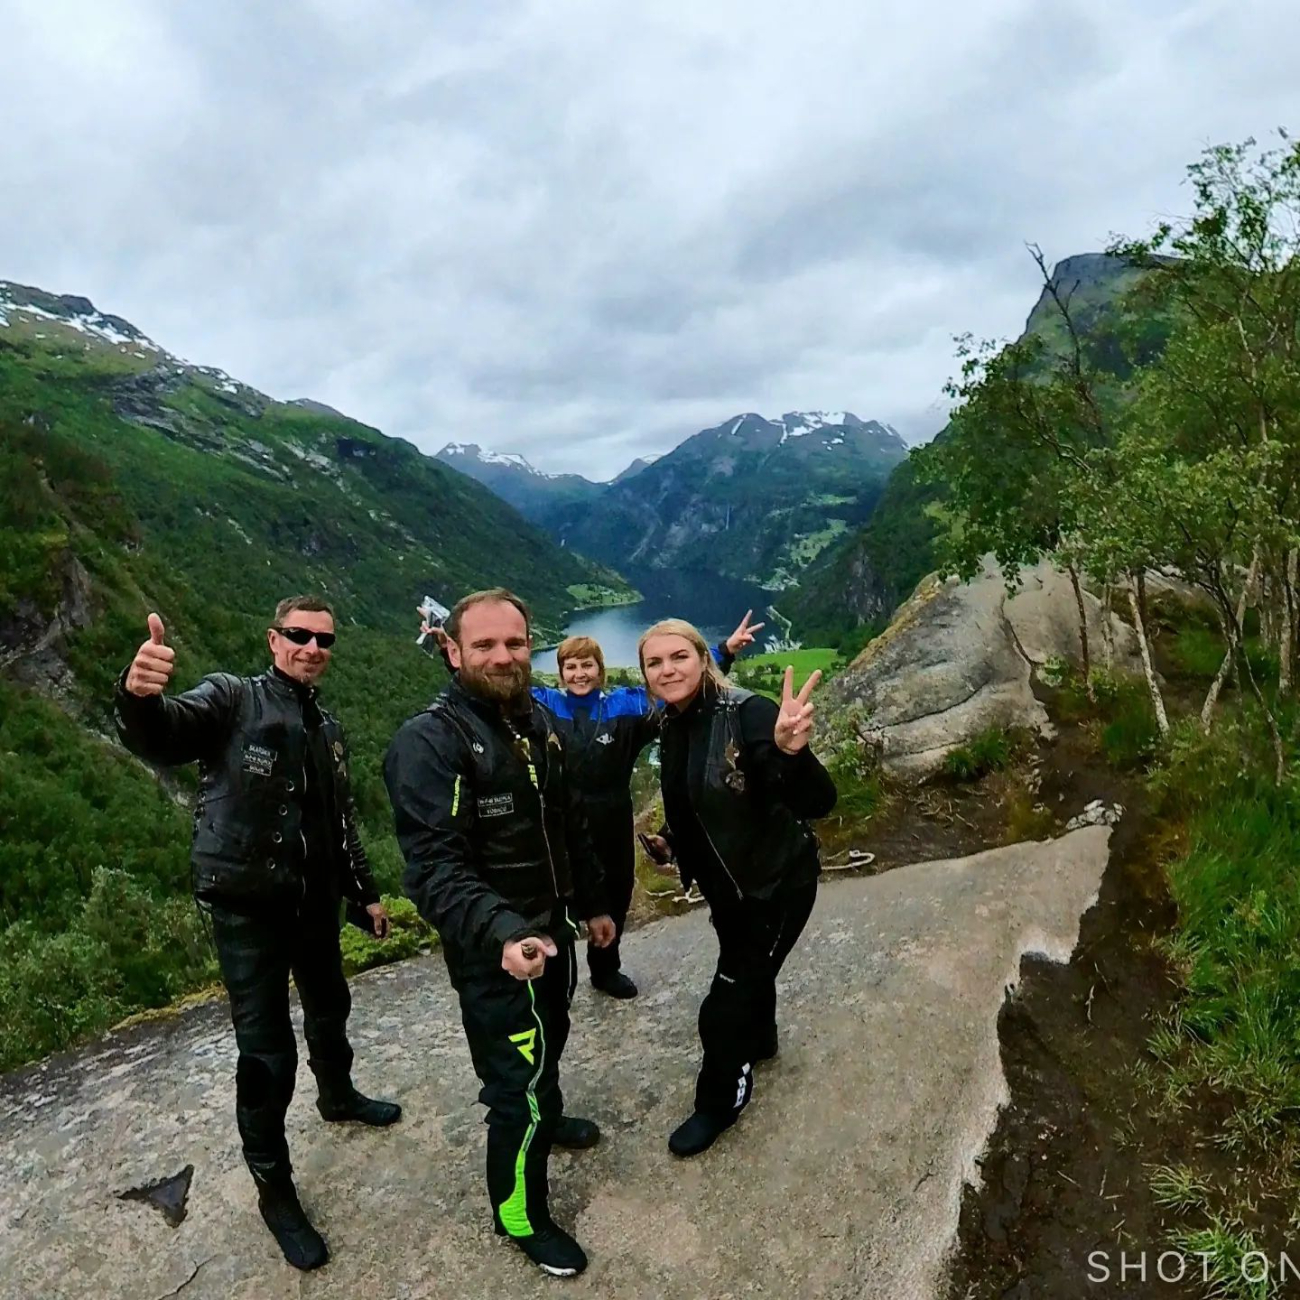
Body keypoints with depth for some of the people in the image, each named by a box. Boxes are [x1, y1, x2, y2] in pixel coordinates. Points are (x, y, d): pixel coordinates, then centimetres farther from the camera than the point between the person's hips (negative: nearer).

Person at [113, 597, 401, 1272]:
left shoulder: (328, 729, 10)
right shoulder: (232, 698, -9)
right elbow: (161, 735, -31)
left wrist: (365, 893, 18)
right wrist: (139, 695, -54)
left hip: (314, 899, 7)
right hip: (246, 904, -6)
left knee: (329, 1007, 25)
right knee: (266, 1051, -1)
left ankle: (338, 1095, 52)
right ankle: (274, 1191, 18)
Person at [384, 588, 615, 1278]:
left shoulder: (539, 721, 2)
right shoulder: (428, 742, -24)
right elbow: (434, 866, -32)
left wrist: (593, 903, 18)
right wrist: (503, 934, -44)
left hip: (552, 926, 8)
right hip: (493, 948, -8)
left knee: (548, 1040, 29)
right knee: (515, 1079, 4)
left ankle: (547, 1117, 58)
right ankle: (521, 1217, 29)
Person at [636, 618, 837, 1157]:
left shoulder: (747, 713, -28)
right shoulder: (672, 729, -4)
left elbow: (817, 803, -37)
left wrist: (789, 752, -55)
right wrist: (668, 838, -2)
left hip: (777, 882, -7)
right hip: (725, 882, 7)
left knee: (726, 1004, 2)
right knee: (748, 968, 28)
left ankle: (719, 1101, 27)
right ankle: (760, 1039, 57)